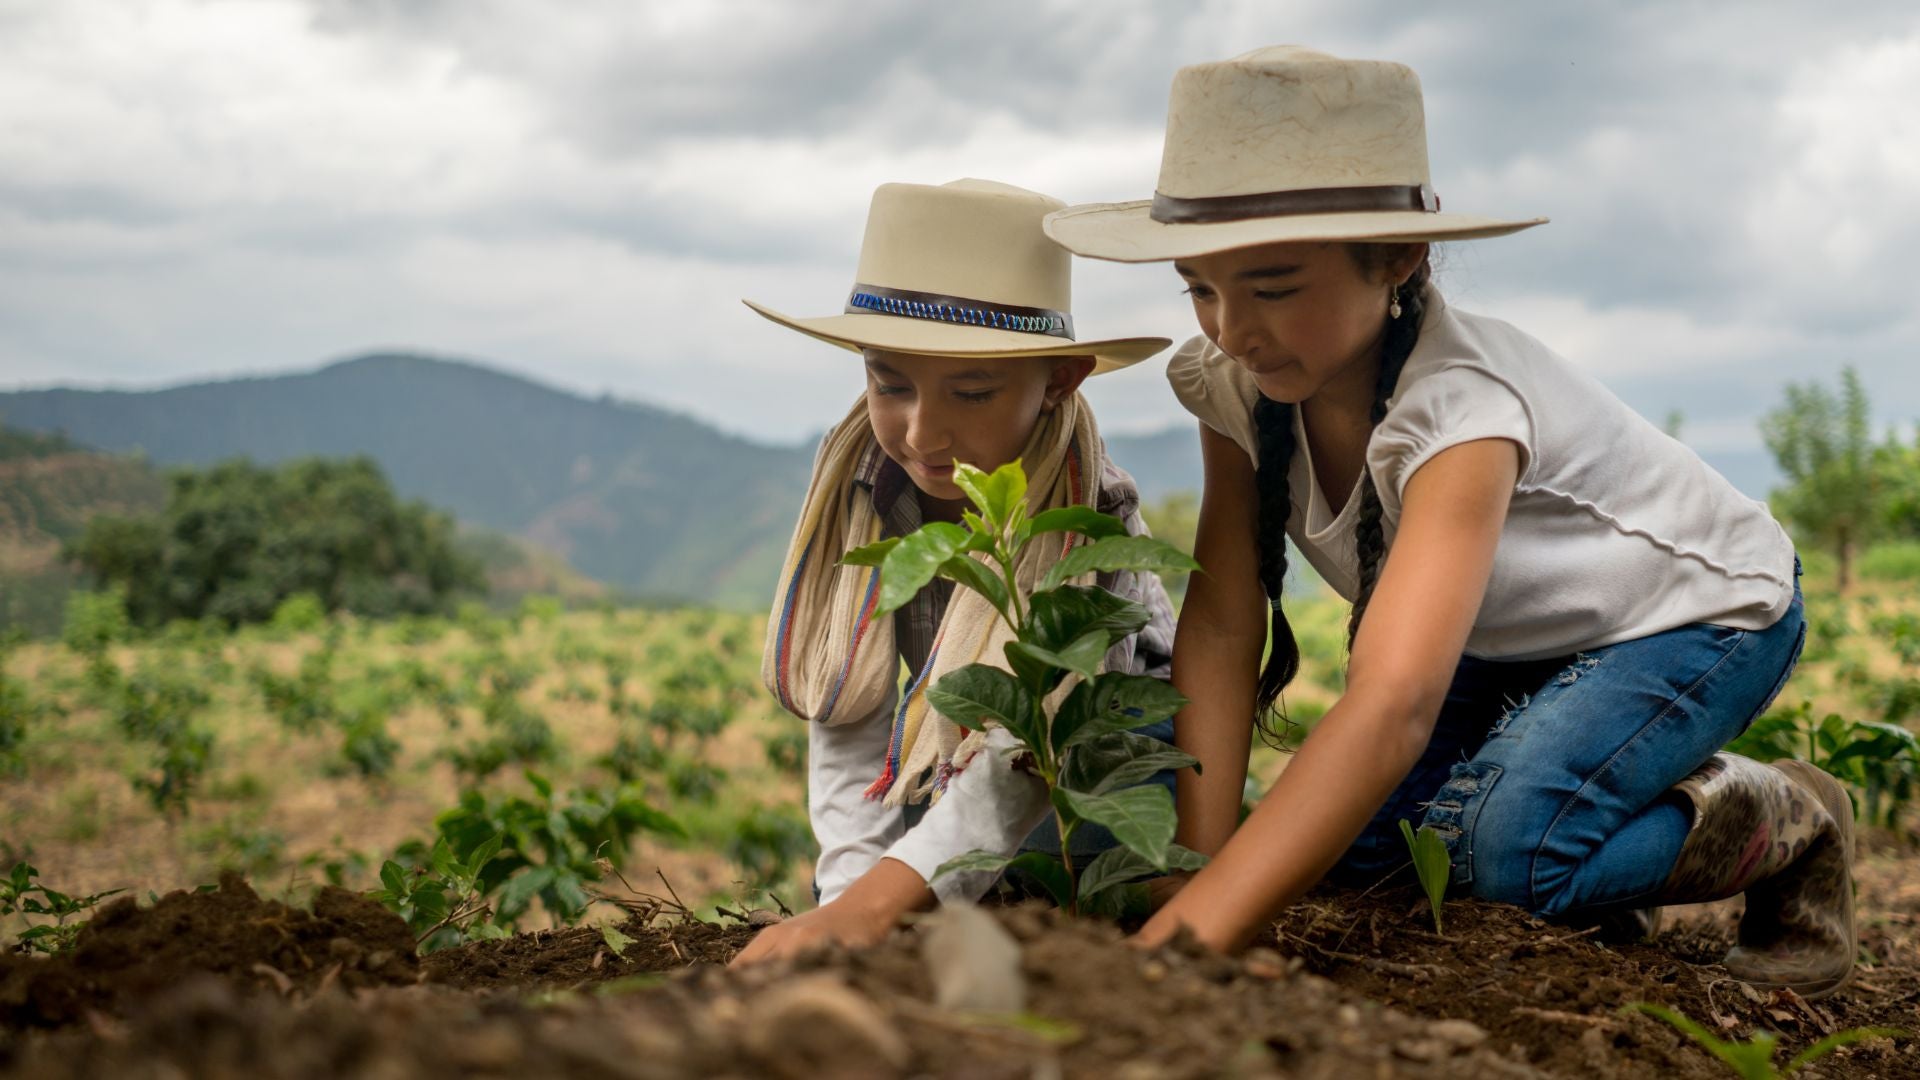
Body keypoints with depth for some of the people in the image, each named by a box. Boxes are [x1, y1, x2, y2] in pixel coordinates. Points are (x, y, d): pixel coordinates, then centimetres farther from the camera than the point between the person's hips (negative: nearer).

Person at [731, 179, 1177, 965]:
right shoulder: (861, 486, -17)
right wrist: (853, 890, -36)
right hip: (946, 773, 5)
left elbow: (1027, 758, -44)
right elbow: (849, 720, -19)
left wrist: (869, 908, -58)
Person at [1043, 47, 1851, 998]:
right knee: (1351, 838, -13)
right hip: (1519, 637, 7)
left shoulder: (1460, 405, -41)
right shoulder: (1234, 385, -20)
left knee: (1515, 845, -32)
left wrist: (1192, 934, -62)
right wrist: (1196, 868, -31)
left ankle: (1790, 822, -3)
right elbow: (1219, 628, -19)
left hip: (1706, 607, -7)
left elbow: (1394, 703, -54)